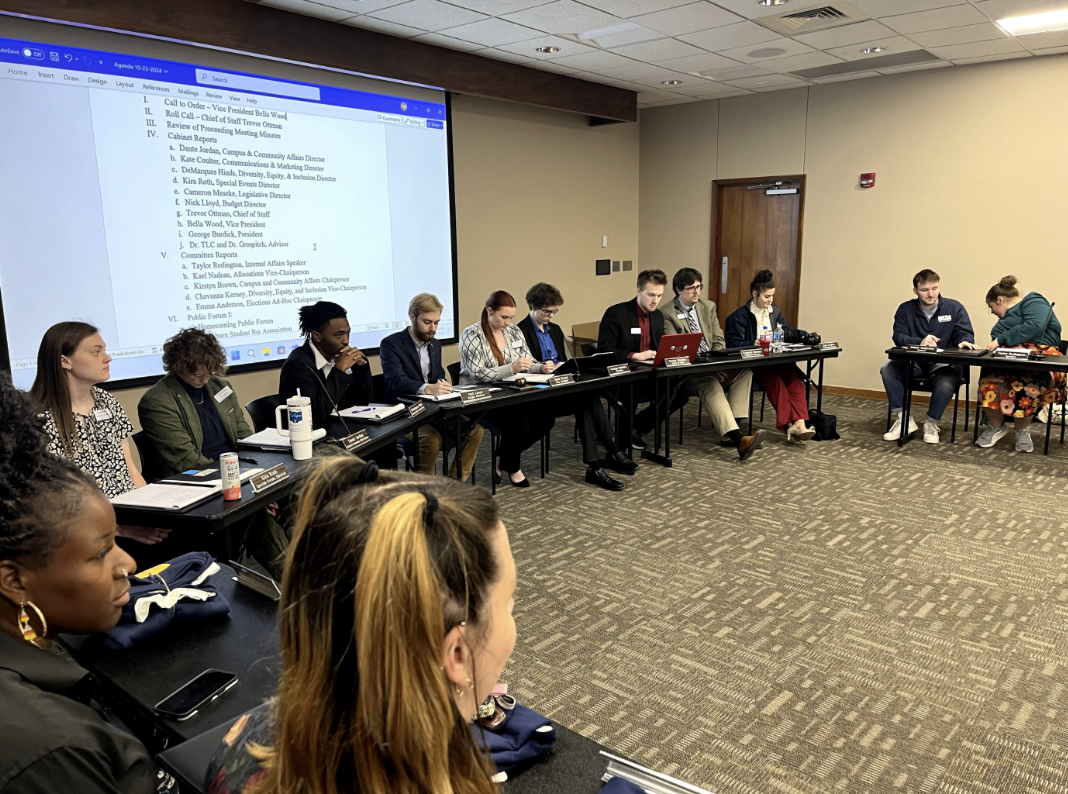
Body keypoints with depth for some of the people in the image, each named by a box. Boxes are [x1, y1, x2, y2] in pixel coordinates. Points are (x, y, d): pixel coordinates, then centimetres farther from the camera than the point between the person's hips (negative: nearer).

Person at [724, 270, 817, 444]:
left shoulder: (775, 311, 17)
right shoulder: (738, 317, -3)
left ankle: (799, 423, -39)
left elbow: (787, 331, 23)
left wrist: (805, 335, 5)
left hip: (775, 361, 5)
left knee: (794, 377, -26)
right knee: (774, 378, -34)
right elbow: (732, 345, -11)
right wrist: (754, 344, -25)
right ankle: (790, 425, -35)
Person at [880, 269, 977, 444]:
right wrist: (920, 342, -27)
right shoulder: (906, 309, 4)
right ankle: (903, 420, -16)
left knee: (945, 384, -36)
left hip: (944, 364, -2)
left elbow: (966, 334, -4)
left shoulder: (954, 308, 2)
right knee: (887, 369, -27)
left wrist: (965, 342, -31)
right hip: (915, 362, 2)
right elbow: (898, 336, -6)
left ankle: (932, 424, -6)